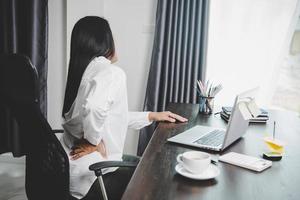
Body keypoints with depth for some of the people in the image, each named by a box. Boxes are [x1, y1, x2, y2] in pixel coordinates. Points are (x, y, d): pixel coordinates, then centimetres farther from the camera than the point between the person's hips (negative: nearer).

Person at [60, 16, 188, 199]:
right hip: (87, 171, -8)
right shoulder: (112, 73, -18)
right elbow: (95, 108, -37)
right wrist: (94, 142, -18)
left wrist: (152, 116, 22)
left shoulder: (86, 70, 10)